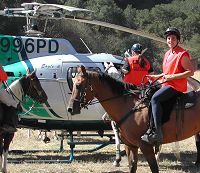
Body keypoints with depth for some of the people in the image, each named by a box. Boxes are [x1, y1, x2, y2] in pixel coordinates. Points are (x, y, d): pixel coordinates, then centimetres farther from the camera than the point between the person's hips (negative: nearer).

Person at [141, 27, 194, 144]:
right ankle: (150, 128, 11)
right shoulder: (167, 54, 19)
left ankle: (157, 132, -36)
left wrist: (172, 76, -19)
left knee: (155, 98, -28)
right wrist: (156, 77, 16)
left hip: (176, 86, -10)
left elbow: (191, 72, -15)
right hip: (166, 85, 10)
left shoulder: (182, 54, -9)